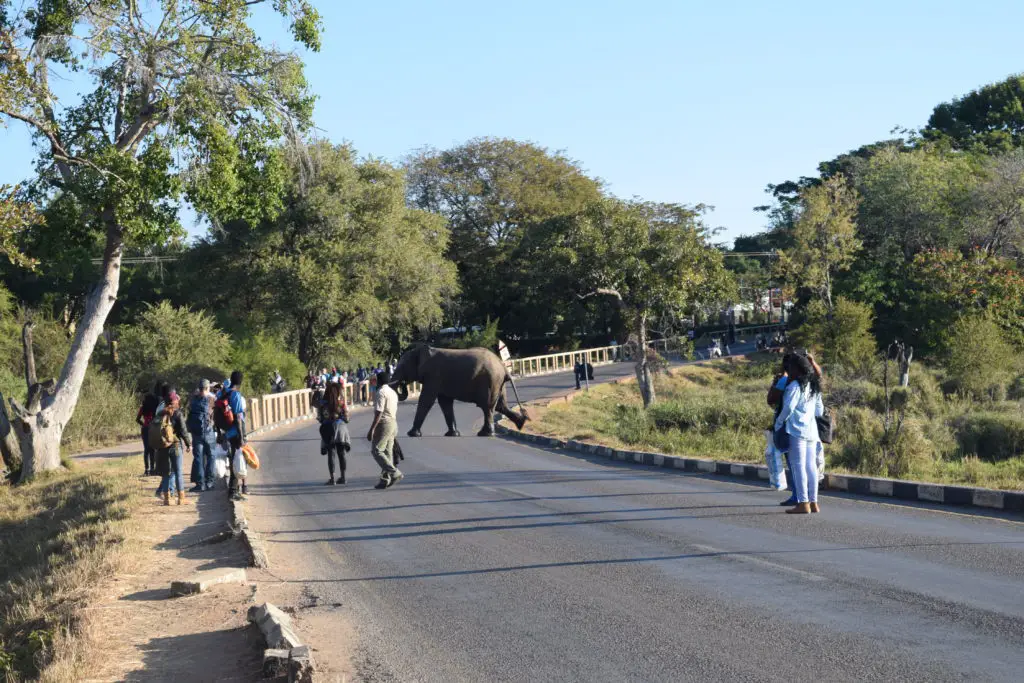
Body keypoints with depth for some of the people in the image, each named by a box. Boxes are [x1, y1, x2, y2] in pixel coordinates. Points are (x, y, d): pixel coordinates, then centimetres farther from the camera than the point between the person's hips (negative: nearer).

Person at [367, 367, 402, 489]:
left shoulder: (381, 392, -13)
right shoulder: (393, 392, 15)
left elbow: (379, 413, -20)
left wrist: (371, 430, -20)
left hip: (384, 424, -9)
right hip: (393, 423, 9)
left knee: (377, 451, -7)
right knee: (388, 452, 10)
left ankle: (395, 473, -17)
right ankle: (385, 479, 10)